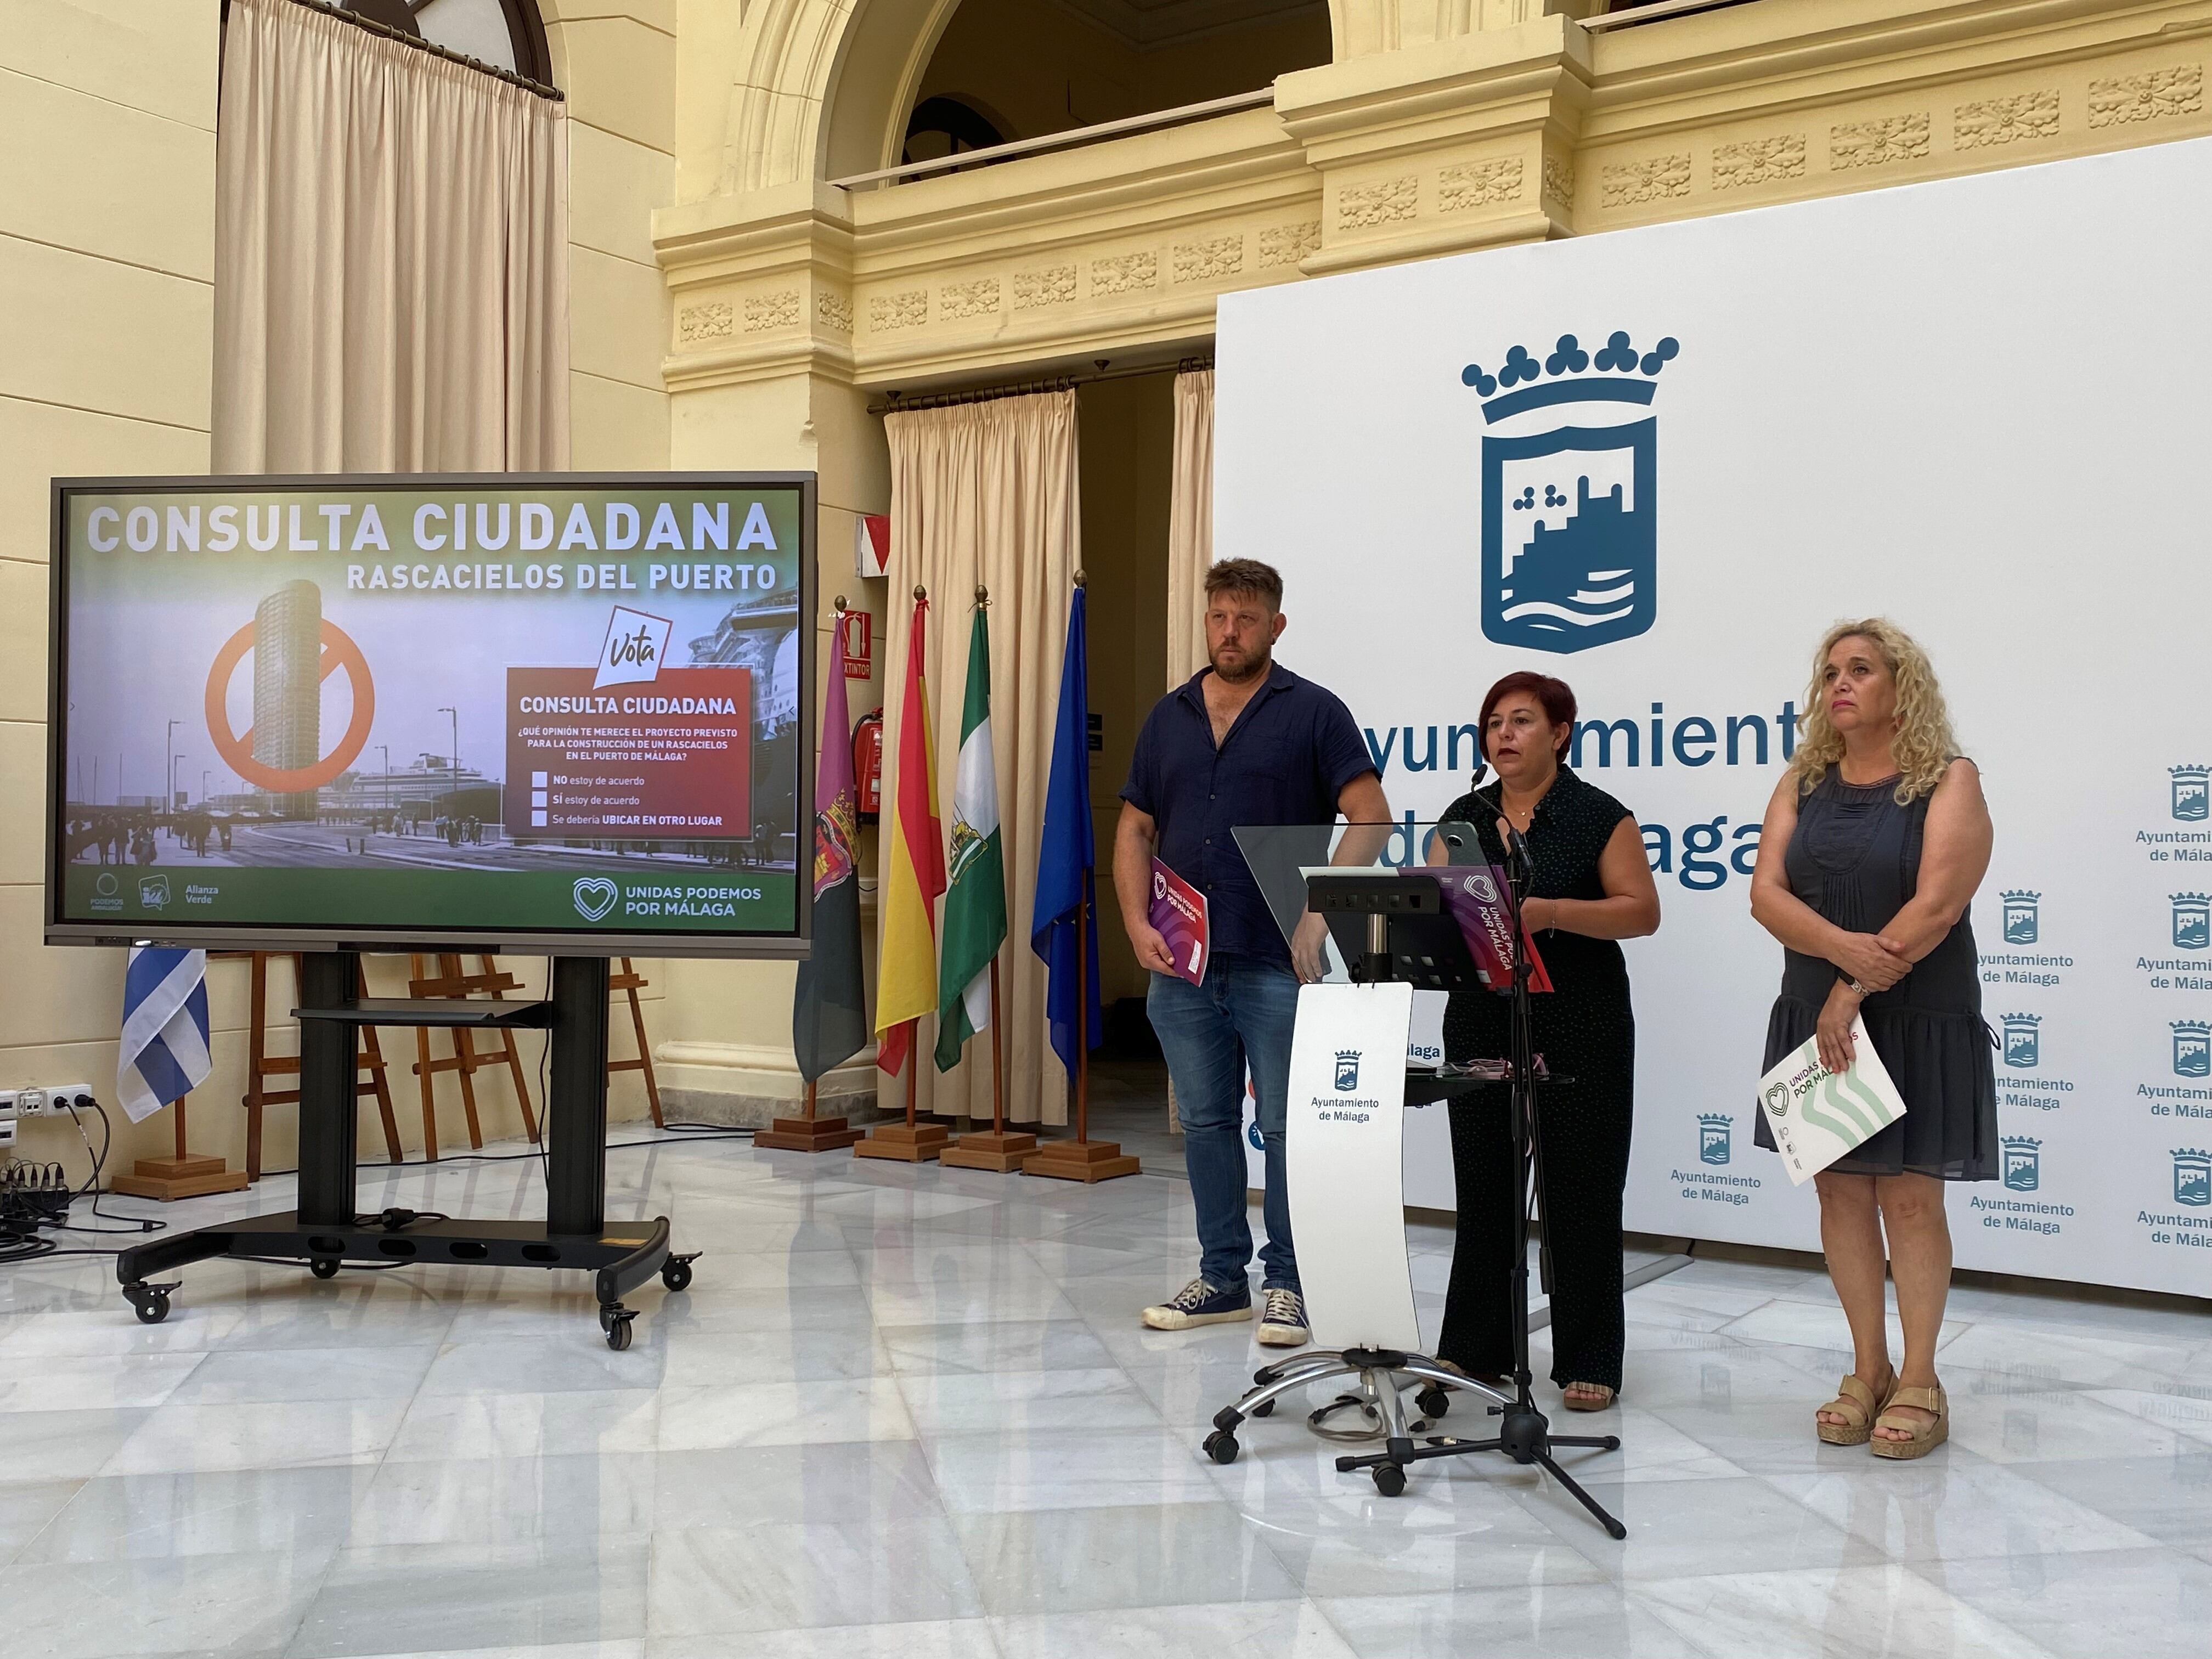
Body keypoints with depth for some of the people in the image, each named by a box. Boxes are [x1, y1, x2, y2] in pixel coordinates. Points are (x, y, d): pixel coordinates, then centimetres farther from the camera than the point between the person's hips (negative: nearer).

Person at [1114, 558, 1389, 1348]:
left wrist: (1318, 913, -15)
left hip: (1278, 963, -4)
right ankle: (1222, 1276, 22)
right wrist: (1138, 924, -1)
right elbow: (1135, 831, 13)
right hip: (1183, 964, 5)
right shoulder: (1169, 717, 12)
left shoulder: (1314, 712, -1)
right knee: (1206, 1124, 11)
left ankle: (1287, 1283, 13)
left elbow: (1370, 820, -7)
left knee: (1287, 1126, 1)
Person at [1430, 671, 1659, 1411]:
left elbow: (1642, 910, -8)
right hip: (1480, 1023, 4)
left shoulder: (1598, 816, -3)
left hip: (1579, 1027, -4)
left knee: (1581, 1195, 2)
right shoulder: (1464, 816, 11)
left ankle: (1589, 1362, 11)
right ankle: (1475, 1350, 18)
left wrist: (1549, 913, -20)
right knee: (1484, 1188, 9)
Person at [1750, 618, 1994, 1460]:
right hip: (1817, 1018, 4)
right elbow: (1767, 892, -3)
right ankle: (1868, 1372, 18)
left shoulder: (1948, 781, -4)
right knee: (1840, 1191, 7)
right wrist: (1841, 947, -21)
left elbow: (1936, 905, -15)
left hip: (1918, 1020, -4)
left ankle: (1919, 1383, 9)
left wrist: (1854, 993, -18)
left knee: (1909, 1197, -1)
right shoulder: (1803, 787, 8)